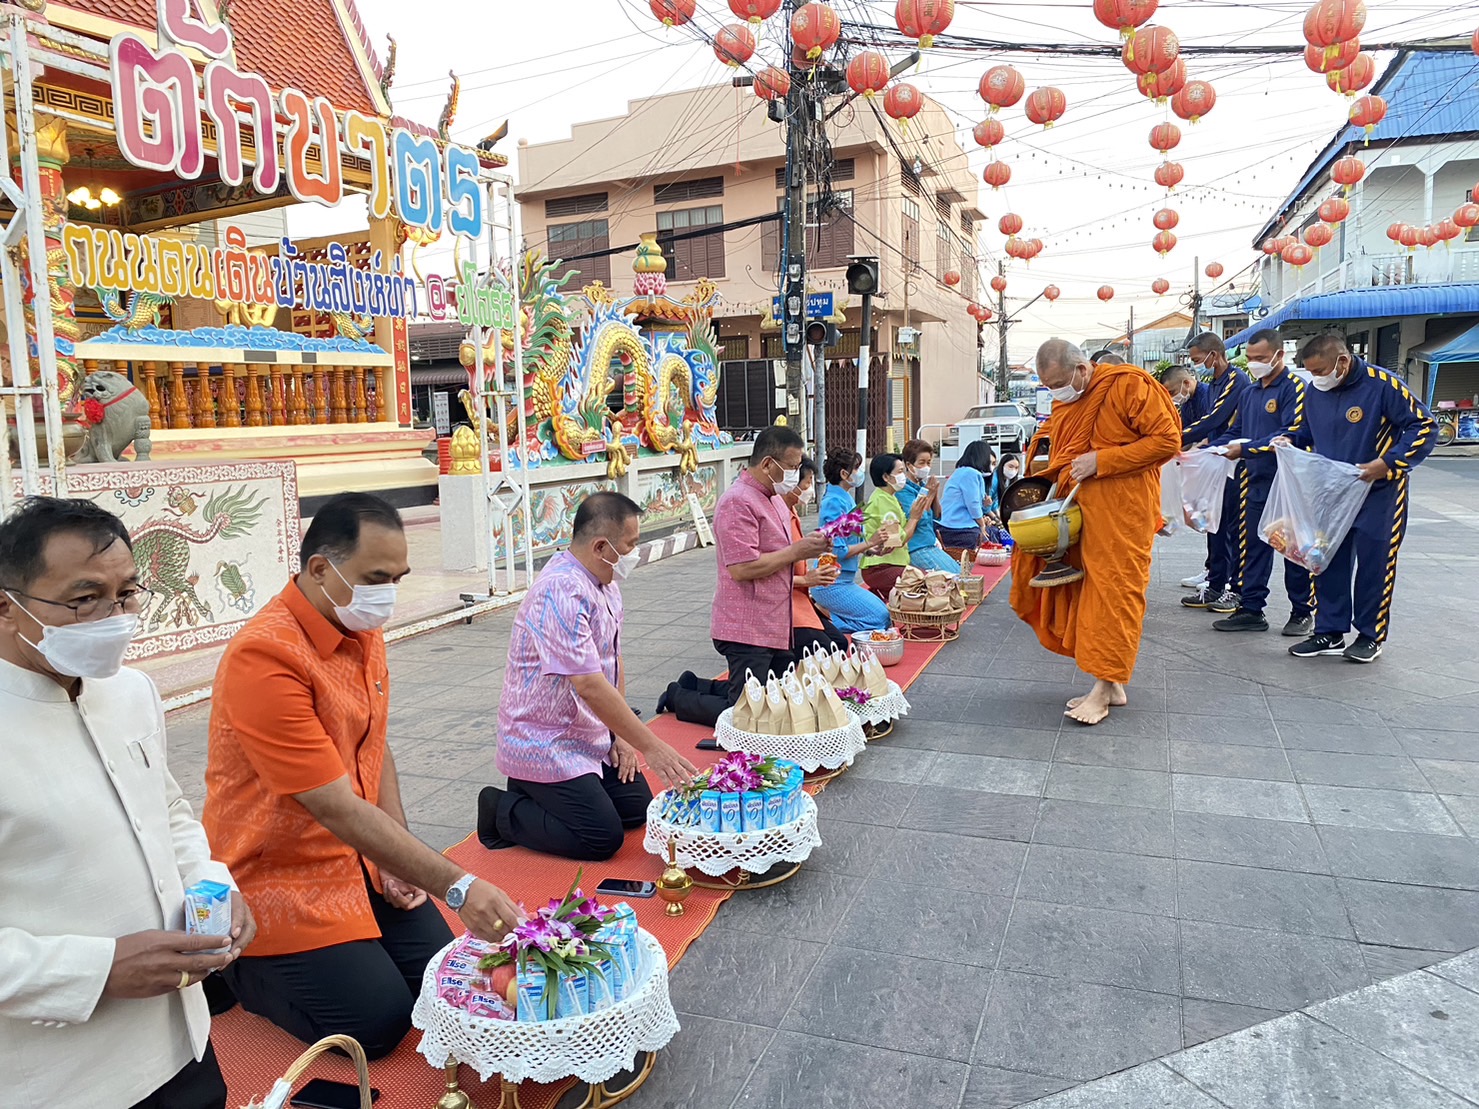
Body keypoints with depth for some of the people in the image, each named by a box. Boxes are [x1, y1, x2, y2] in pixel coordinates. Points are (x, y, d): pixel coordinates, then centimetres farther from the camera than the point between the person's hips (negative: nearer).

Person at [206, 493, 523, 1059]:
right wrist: (457, 886, -31)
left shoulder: (363, 629, 1)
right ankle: (239, 964, 12)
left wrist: (402, 857, -1)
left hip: (362, 858, 8)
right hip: (281, 878, -8)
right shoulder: (265, 655, -27)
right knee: (379, 1023, -10)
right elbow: (337, 808, -30)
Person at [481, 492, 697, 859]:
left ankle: (538, 792, 21)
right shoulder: (563, 592, -27)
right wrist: (650, 746, -26)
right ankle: (503, 810, 5)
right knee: (604, 837, -13)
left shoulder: (606, 582, 5)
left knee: (637, 809, 7)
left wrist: (620, 734, 5)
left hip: (588, 736, 9)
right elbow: (590, 686, -30)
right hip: (545, 743, -9)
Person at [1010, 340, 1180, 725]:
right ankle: (1113, 685, 17)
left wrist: (1100, 461, -17)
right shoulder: (1063, 403, 12)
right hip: (1078, 510, 7)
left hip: (1122, 511, -7)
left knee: (1114, 591, -4)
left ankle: (1103, 688, 2)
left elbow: (1168, 441, -13)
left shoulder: (1129, 386, -10)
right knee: (1086, 591, 7)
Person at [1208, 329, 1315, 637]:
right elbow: (1234, 432, 17)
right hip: (1255, 482, 7)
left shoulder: (1294, 388, -10)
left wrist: (1246, 449, -23)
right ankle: (1251, 609, 16)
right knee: (1252, 546, 9)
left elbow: (1293, 434, -20)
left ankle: (1302, 612, 15)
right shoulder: (1248, 394, 15)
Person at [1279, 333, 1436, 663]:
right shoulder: (1314, 392, 1)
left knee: (1374, 565, 3)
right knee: (1328, 562, 7)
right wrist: (1291, 440, -3)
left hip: (1379, 493, -5)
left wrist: (1388, 463, -22)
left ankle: (1370, 636, 16)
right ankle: (1329, 633, 17)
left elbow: (1424, 427, -13)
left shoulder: (1383, 384, -16)